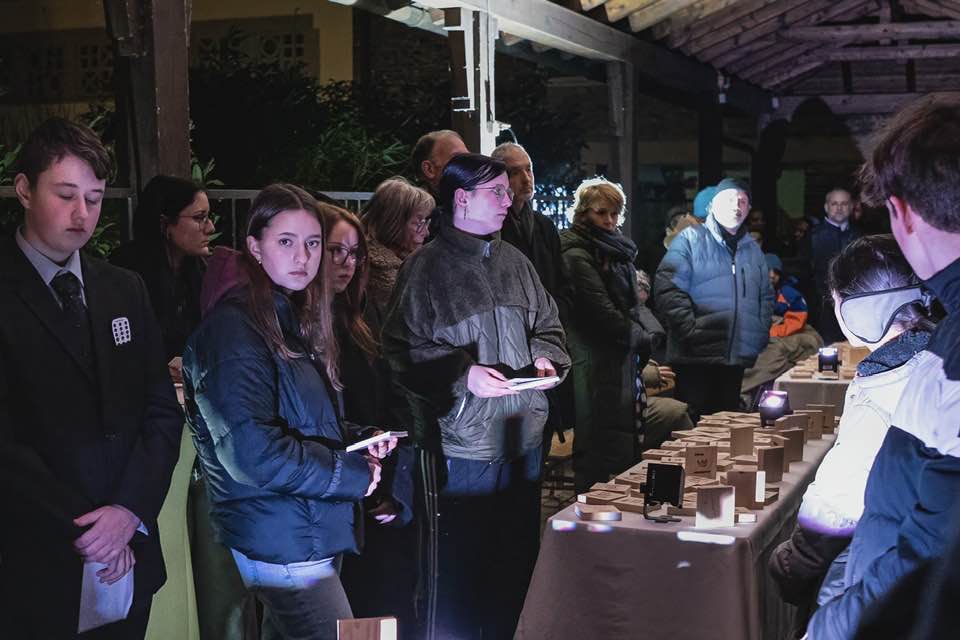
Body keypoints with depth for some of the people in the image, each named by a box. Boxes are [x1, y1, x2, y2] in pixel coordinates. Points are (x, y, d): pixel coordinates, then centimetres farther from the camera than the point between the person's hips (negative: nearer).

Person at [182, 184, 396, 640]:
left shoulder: (294, 319, 12)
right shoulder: (235, 330, -17)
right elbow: (252, 452, -26)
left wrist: (360, 443, 1)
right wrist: (355, 474, -16)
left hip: (308, 533, 9)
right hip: (282, 543, -9)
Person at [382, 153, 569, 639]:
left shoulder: (515, 262, 9)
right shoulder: (426, 268, -9)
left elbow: (546, 324, 20)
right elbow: (404, 349, -11)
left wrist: (546, 356, -1)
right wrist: (463, 374, -22)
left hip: (523, 439, 6)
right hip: (459, 446, -6)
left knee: (517, 564, 17)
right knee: (457, 569, 2)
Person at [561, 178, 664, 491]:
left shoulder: (617, 250, 16)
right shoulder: (577, 255, -11)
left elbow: (634, 302, 17)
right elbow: (602, 312, -16)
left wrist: (652, 332, -1)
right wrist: (643, 338, -7)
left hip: (623, 360, 9)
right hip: (596, 362, -9)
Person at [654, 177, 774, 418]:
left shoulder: (752, 249, 19)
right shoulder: (691, 239, -2)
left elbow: (765, 296, 25)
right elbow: (668, 288, -11)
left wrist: (760, 335, 10)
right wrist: (690, 331, -18)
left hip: (737, 357, 6)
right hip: (696, 357, -6)